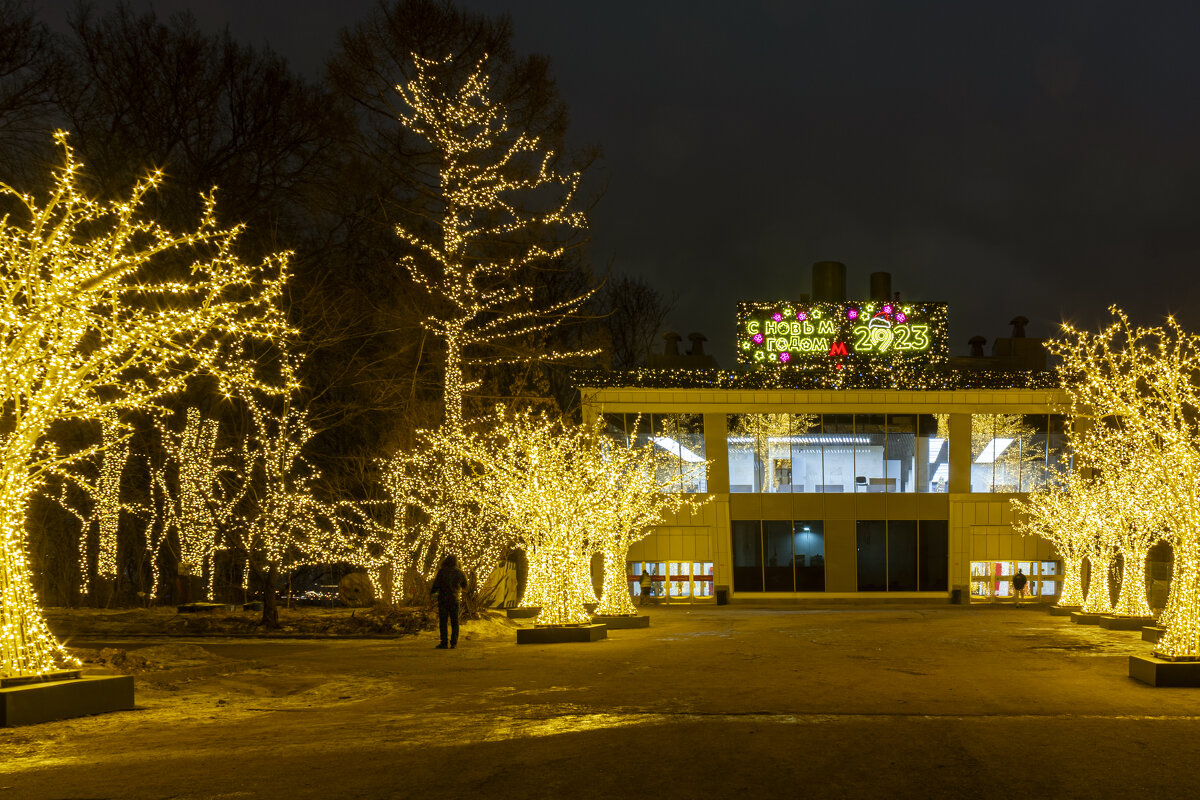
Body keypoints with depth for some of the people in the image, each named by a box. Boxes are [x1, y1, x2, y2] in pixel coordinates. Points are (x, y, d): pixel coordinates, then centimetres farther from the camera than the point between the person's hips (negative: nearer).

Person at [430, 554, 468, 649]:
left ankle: (444, 643, -4)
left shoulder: (442, 571, -7)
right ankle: (454, 643, 2)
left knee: (443, 622, 1)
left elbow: (436, 585, -5)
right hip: (454, 599, 2)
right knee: (454, 622, 7)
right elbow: (465, 586, 13)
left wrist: (431, 591, 15)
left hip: (443, 599, -2)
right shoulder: (459, 572, 1)